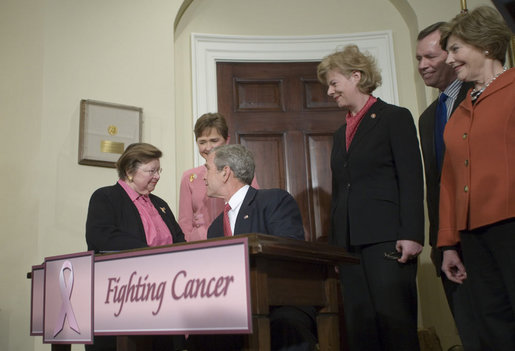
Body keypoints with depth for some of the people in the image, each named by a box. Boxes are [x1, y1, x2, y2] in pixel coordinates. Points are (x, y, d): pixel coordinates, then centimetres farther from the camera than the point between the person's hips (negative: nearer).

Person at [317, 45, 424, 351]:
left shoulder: (395, 117, 3)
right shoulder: (341, 133, 22)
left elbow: (412, 179, -6)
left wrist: (412, 234, -15)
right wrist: (334, 245, 15)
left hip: (387, 241, -6)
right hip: (350, 243, 6)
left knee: (395, 324, -8)